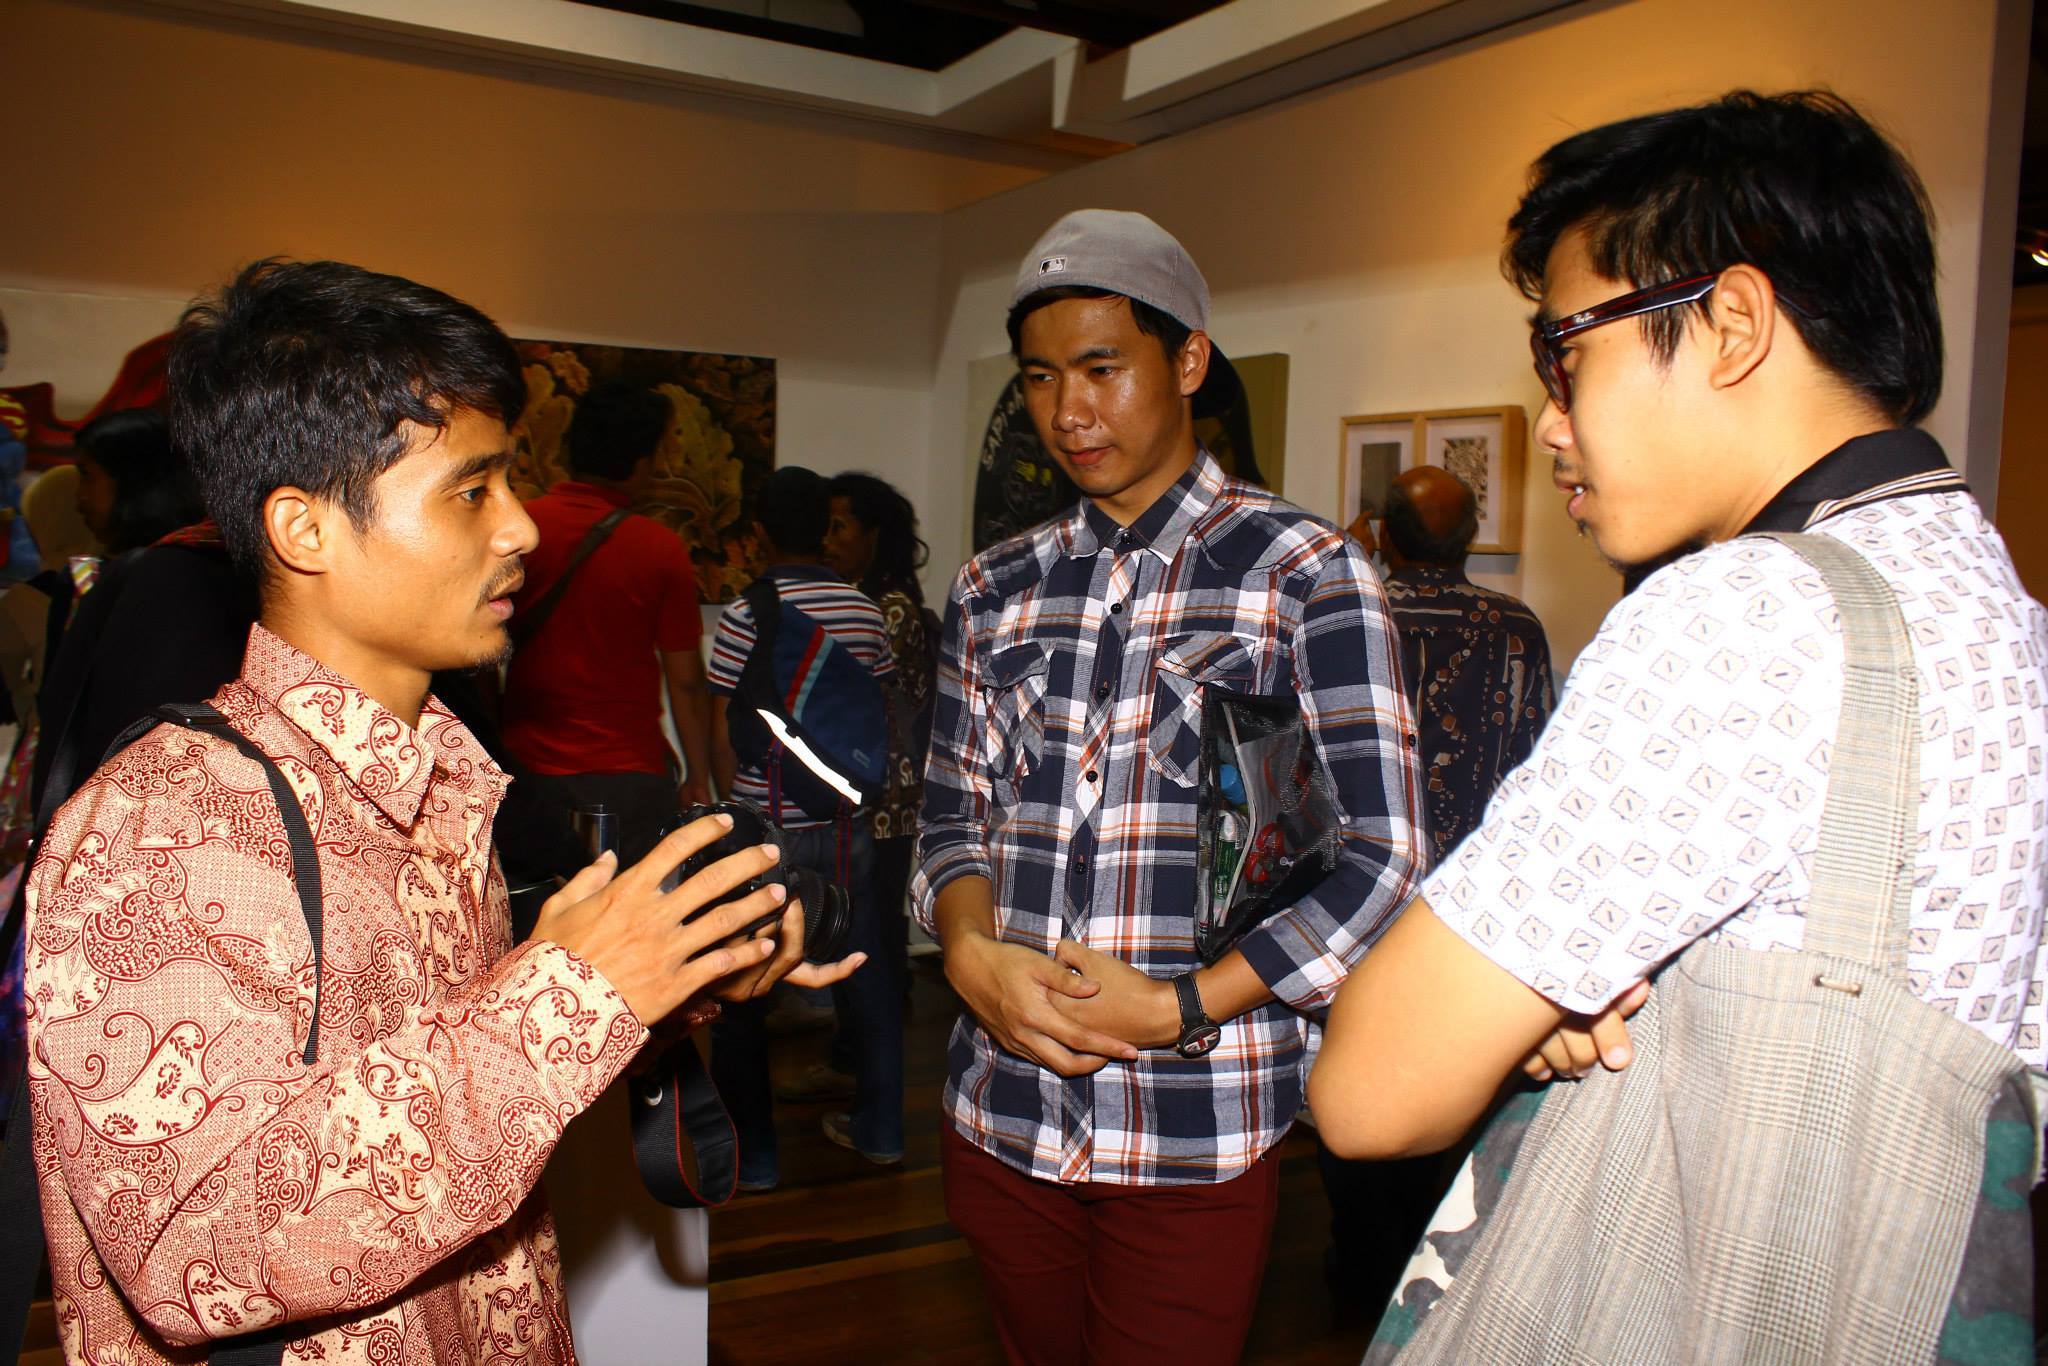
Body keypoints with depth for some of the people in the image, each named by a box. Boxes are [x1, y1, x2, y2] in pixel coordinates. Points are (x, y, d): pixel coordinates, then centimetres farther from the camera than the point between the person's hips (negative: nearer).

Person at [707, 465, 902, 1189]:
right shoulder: (866, 614, 1)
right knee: (865, 977, 15)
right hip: (847, 826, 4)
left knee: (740, 994, 8)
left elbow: (723, 736, -9)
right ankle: (879, 1129, 27)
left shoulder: (743, 618, -11)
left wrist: (738, 807, 6)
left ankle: (751, 1155, 15)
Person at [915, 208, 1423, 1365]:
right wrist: (971, 949, -9)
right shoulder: (994, 593, 8)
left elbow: (1381, 863, -9)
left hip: (1196, 1137, -4)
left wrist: (1177, 1007, -17)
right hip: (1001, 1115, 5)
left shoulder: (1308, 573, -5)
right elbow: (955, 813, 11)